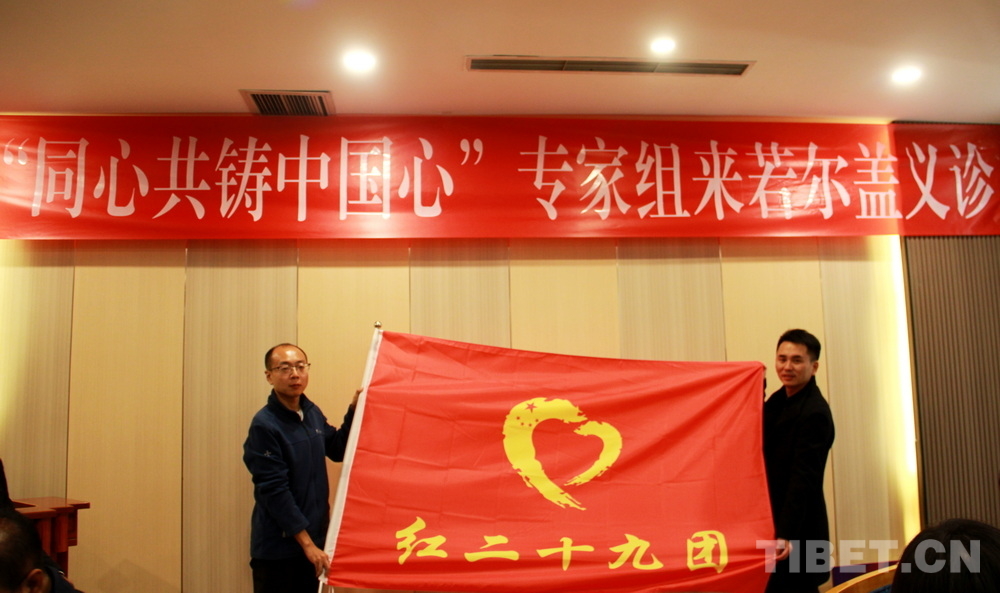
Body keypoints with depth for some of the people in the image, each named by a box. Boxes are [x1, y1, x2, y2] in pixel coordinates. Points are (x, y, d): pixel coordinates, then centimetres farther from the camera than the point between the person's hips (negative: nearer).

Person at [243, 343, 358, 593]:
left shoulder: (313, 412, 4)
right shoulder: (264, 425, -18)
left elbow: (338, 450, 16)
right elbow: (274, 491, -20)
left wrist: (354, 410, 2)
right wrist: (307, 543, -19)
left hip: (312, 537, 7)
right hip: (277, 547, -7)